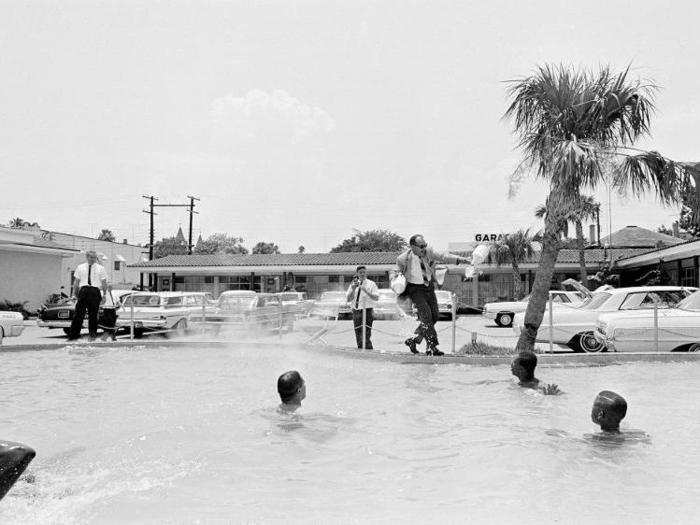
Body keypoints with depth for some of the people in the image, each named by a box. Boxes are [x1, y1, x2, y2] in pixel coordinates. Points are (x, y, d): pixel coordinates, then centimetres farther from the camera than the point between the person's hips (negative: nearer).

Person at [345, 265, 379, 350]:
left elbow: (376, 298, -12)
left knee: (366, 336, -12)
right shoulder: (353, 284, 11)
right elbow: (348, 299, 5)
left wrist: (366, 291, -22)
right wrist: (353, 289, -10)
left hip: (367, 311, -4)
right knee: (358, 336, 9)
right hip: (356, 312, 4)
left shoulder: (371, 284, 0)